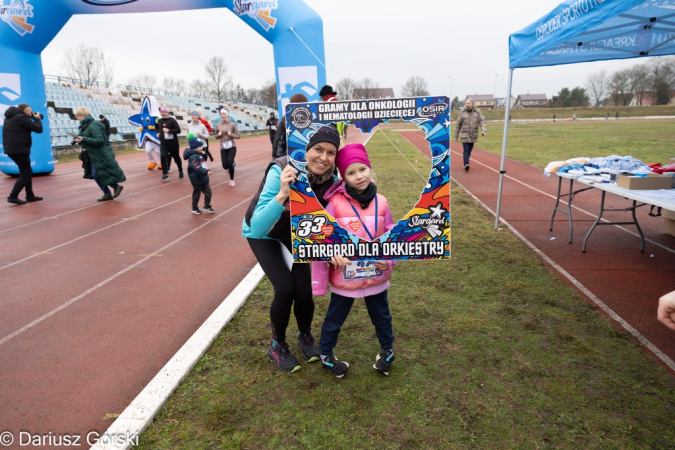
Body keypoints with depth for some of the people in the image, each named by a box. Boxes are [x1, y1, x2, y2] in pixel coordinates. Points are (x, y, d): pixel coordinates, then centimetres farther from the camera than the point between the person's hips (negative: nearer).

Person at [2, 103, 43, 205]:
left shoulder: (11, 117, 15)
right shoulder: (21, 117, -13)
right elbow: (38, 129, -14)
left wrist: (33, 117, 14)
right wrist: (37, 118, 4)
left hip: (11, 149, 10)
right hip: (19, 149, -10)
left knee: (27, 172, 17)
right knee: (25, 174, -5)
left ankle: (30, 195, 22)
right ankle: (13, 197, -9)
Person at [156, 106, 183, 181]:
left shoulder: (172, 120, -10)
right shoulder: (159, 121, 8)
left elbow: (178, 130, -17)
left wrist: (169, 130, -27)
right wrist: (158, 133, 7)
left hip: (173, 143, -4)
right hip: (163, 143, 4)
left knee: (176, 157, 11)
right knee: (163, 157, -14)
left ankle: (180, 171, 34)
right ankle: (165, 174, -13)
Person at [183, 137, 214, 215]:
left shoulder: (199, 154, 7)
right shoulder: (193, 157, -23)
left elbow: (203, 162, 24)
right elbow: (197, 168, -35)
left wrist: (204, 154, 6)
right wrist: (206, 172, -46)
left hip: (204, 179, 8)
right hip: (197, 180, -8)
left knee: (208, 193, 10)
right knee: (196, 194, 9)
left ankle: (207, 207, 24)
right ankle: (194, 208, 27)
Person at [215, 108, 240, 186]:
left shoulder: (233, 124, -5)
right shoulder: (218, 125, 3)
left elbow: (238, 136, -2)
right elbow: (216, 136, 14)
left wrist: (231, 134, -19)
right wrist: (219, 134, -8)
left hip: (232, 147, -2)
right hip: (223, 148, 3)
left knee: (230, 163, -18)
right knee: (225, 166, -4)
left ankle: (232, 179, 6)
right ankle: (233, 164, 36)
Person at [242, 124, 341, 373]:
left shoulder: (331, 180, -23)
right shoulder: (281, 172, -36)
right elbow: (259, 227, -40)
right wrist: (282, 194, -54)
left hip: (296, 233, 3)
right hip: (263, 234, -3)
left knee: (304, 291, -9)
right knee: (285, 288, -17)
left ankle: (305, 335, 25)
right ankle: (277, 345, 12)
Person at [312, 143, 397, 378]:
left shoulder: (380, 202, -6)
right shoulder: (335, 203, -16)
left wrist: (389, 259, -10)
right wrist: (332, 252, -25)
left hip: (376, 276, 3)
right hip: (344, 277, -3)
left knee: (381, 316, 24)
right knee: (334, 319, 17)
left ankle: (387, 351, 50)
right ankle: (325, 355, 42)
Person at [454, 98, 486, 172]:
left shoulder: (477, 112, 4)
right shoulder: (462, 113, 0)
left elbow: (482, 121, -2)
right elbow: (458, 125, 4)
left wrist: (483, 130, -19)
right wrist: (456, 136, 6)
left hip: (473, 135, 3)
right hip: (465, 135, -3)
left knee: (469, 150, 10)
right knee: (466, 150, -14)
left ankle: (466, 163, 25)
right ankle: (466, 164, -24)